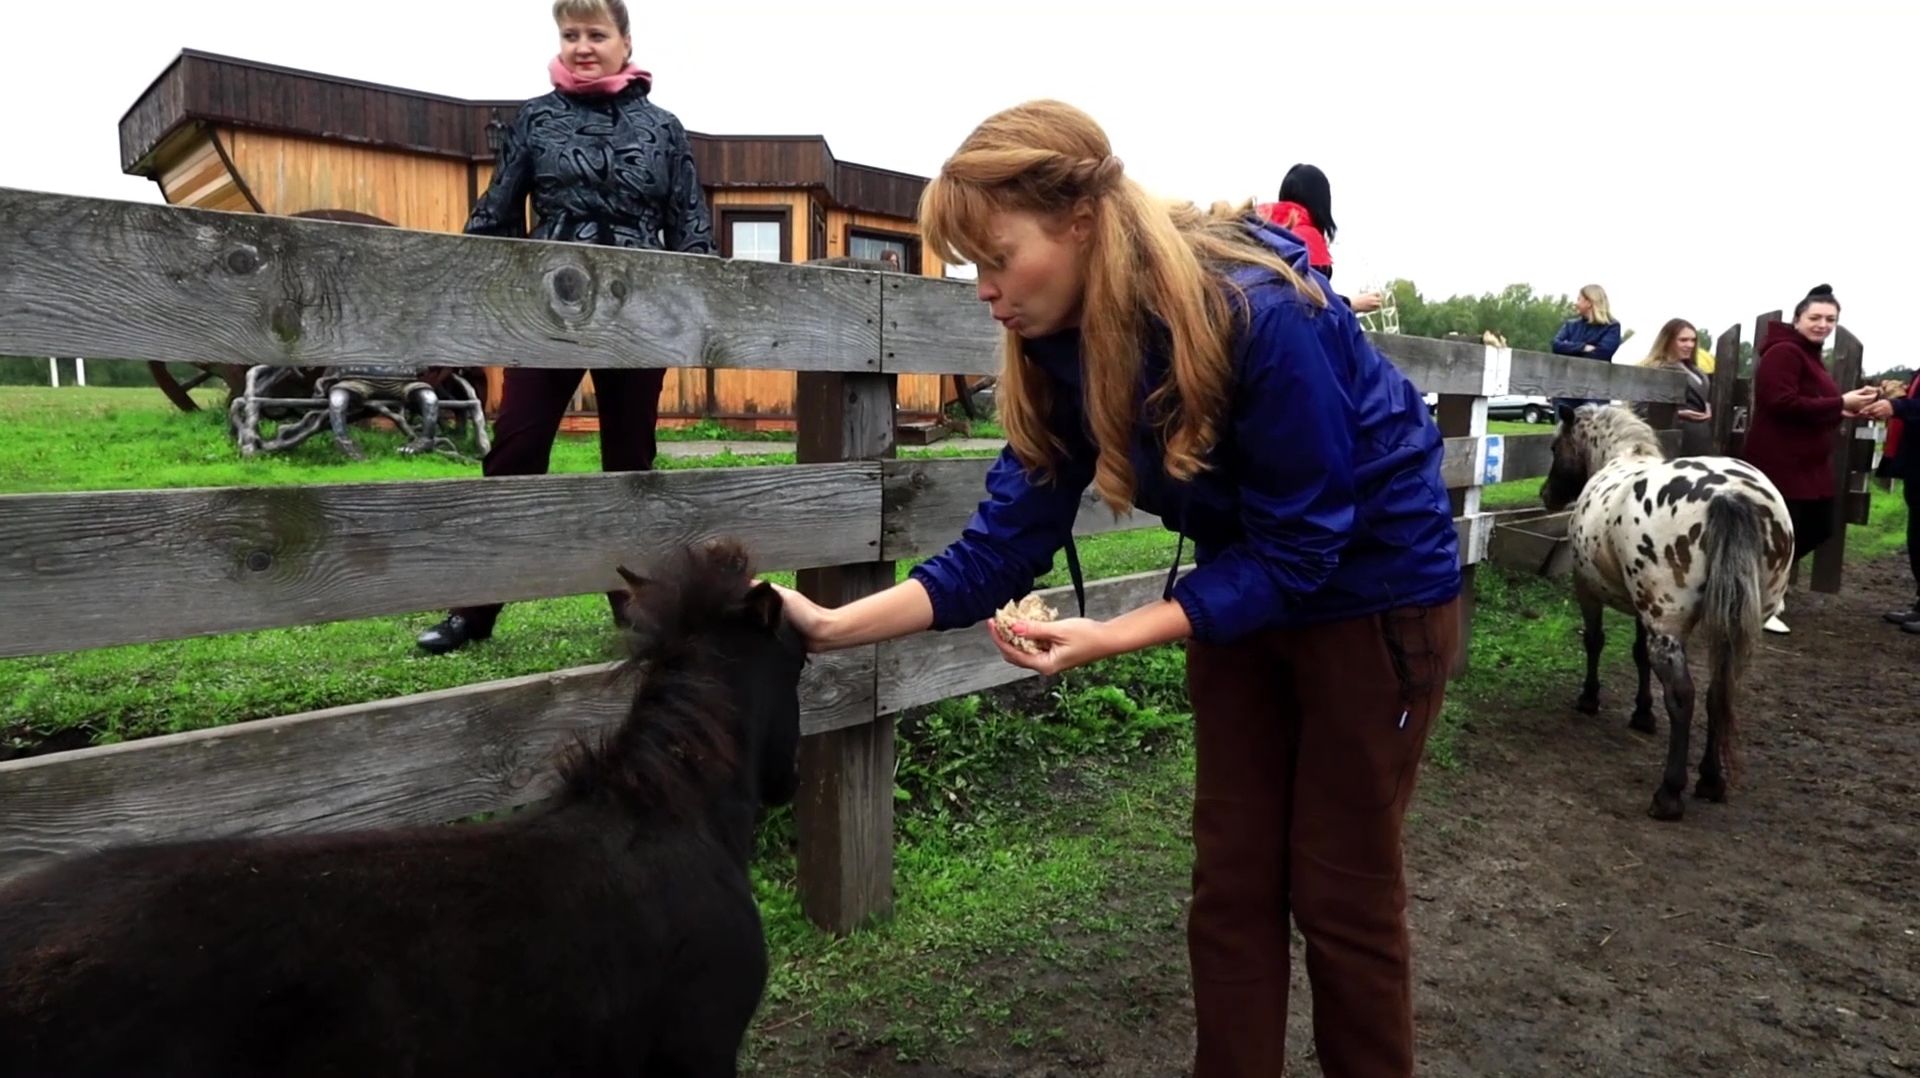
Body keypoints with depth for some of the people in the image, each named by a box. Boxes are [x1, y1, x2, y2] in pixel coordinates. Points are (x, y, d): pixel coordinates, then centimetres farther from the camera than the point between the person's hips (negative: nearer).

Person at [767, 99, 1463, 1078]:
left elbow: (1300, 547, -25)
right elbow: (1006, 540, -12)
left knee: (1340, 889, 6)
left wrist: (1116, 639, -32)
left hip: (1372, 592, -5)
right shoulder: (1062, 349, -12)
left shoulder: (1260, 314, -32)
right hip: (1247, 588, 6)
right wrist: (834, 625, -20)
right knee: (1229, 881, 10)